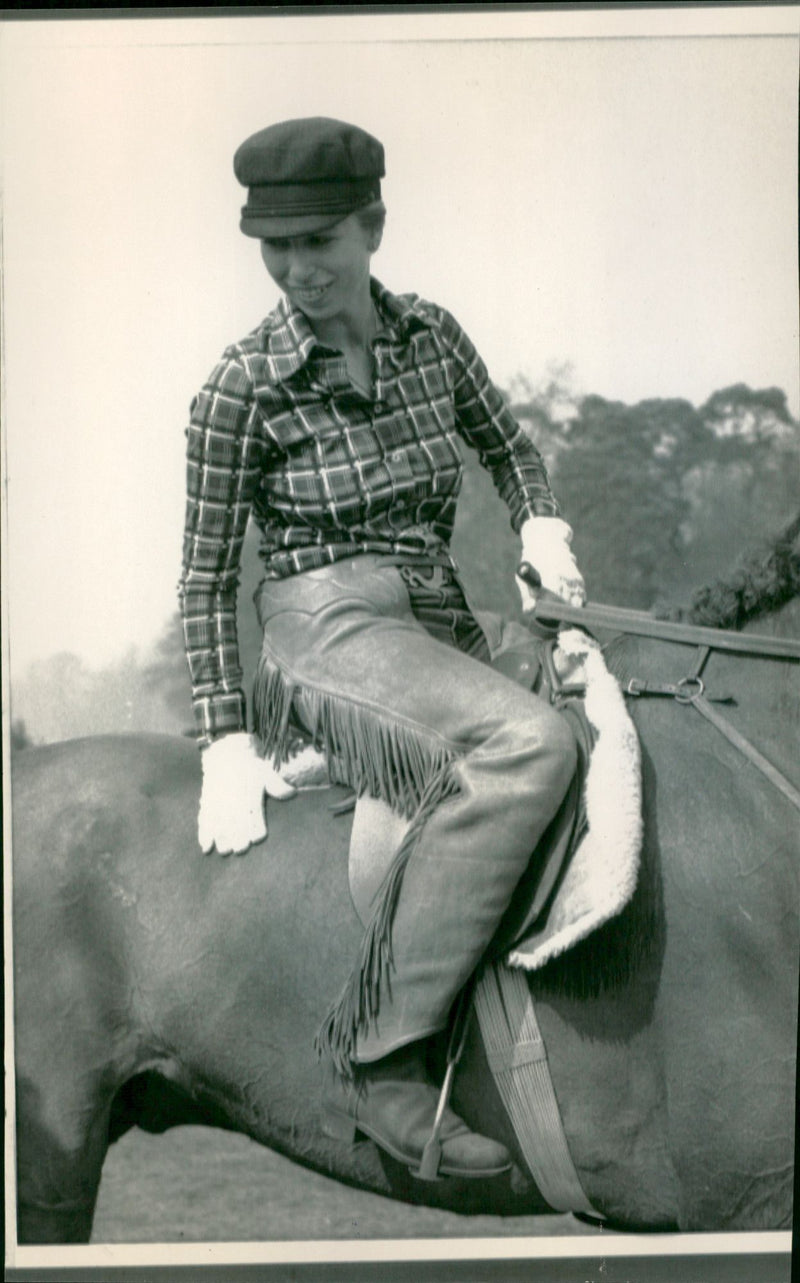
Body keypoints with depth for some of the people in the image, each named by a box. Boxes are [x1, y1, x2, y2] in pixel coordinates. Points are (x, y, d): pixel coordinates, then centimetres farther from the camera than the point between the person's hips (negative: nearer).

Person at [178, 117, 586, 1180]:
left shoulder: (431, 337, 7)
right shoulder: (244, 387, -7)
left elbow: (509, 447, 24)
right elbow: (205, 579, -3)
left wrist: (543, 528, 4)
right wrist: (227, 742, -9)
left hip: (443, 626, 7)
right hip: (326, 630, -7)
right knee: (530, 744, -32)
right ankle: (384, 1062, -31)